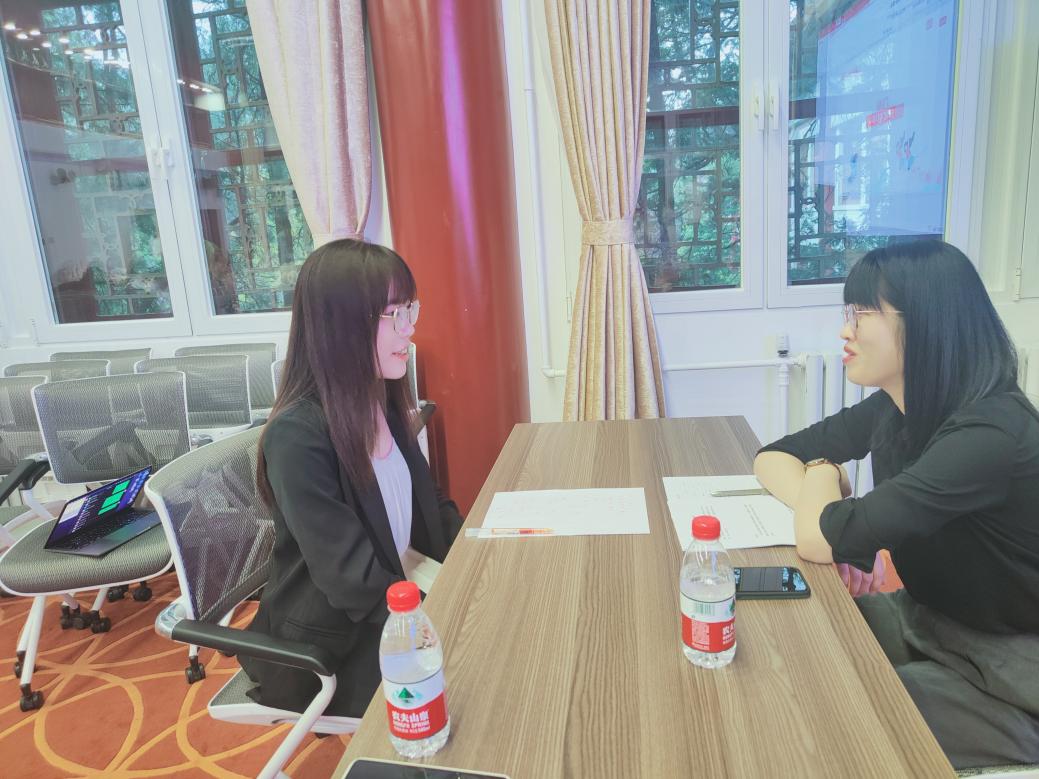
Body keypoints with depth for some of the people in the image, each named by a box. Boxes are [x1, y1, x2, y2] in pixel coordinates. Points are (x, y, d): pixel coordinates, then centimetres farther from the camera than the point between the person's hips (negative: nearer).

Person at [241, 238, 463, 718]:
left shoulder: (384, 402, -2)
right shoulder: (298, 435, -25)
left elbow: (426, 508, 8)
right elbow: (353, 580, -25)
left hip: (392, 610, 7)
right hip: (326, 646, -6)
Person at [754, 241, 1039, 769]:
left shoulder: (990, 433, -29)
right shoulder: (892, 409, -3)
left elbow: (821, 539, -35)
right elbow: (772, 457, 4)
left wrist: (822, 477, -12)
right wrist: (819, 500, -18)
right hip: (927, 620, 7)